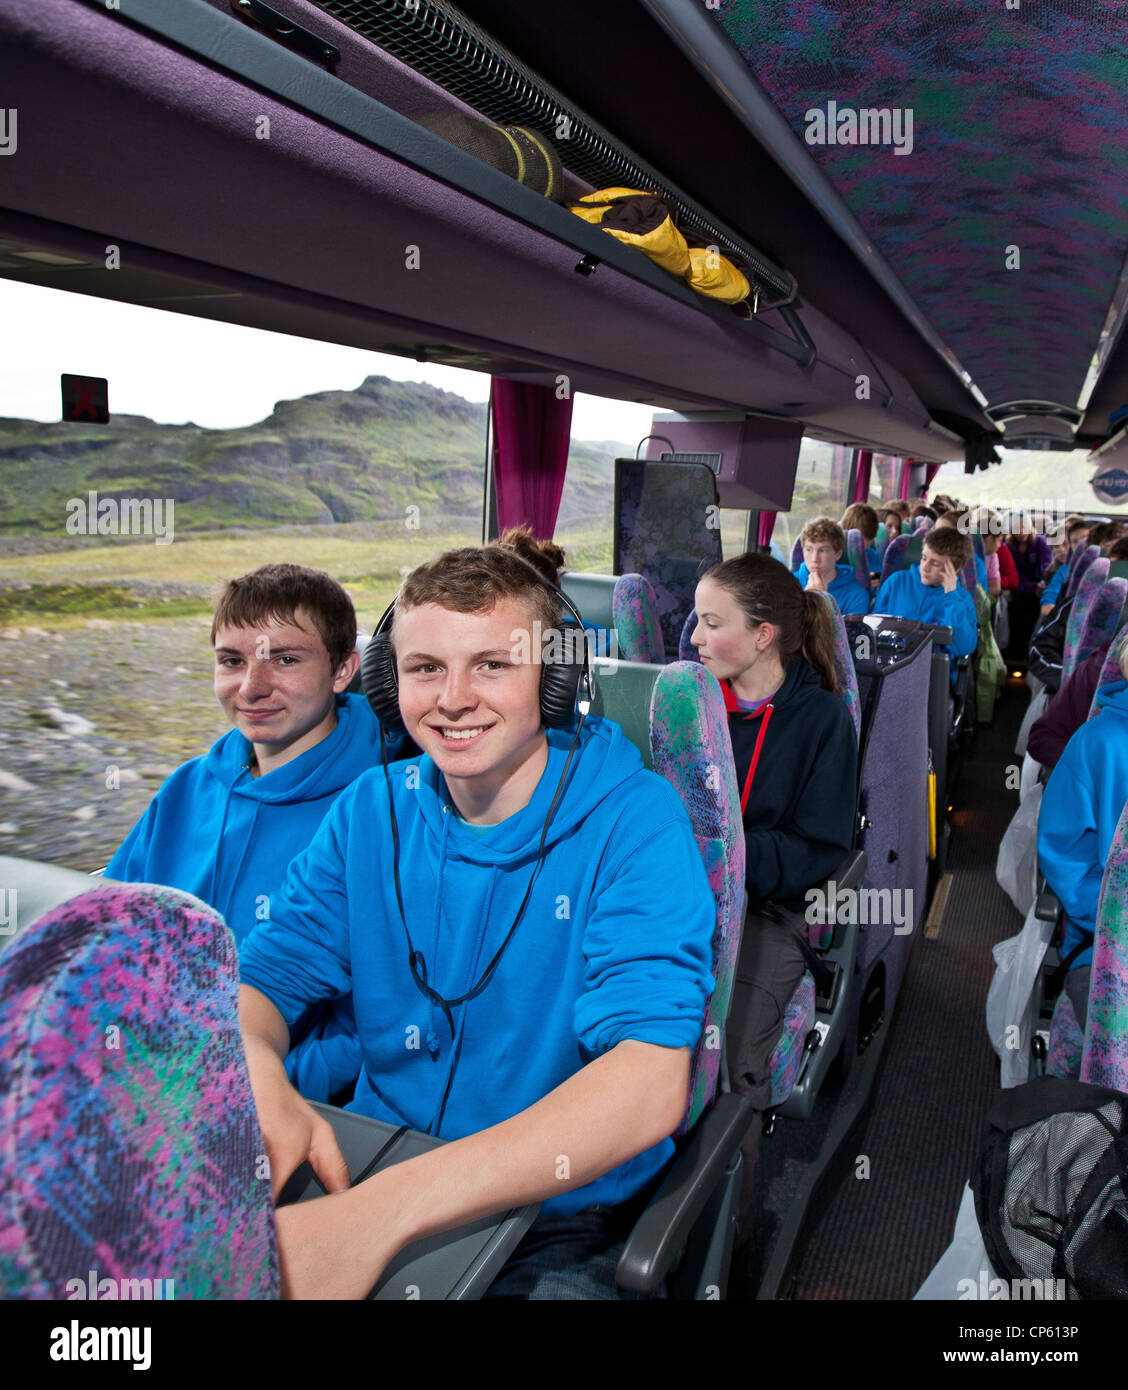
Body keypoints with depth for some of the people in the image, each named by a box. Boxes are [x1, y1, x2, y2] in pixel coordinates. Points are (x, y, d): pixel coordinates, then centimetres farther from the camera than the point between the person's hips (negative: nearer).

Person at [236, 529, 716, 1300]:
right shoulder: (372, 811, -1)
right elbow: (263, 980, 1)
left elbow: (651, 1081, -26)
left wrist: (387, 1208, -36)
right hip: (368, 1183, 3)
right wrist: (256, 1080, -23)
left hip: (561, 1221, -2)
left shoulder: (634, 820, -16)